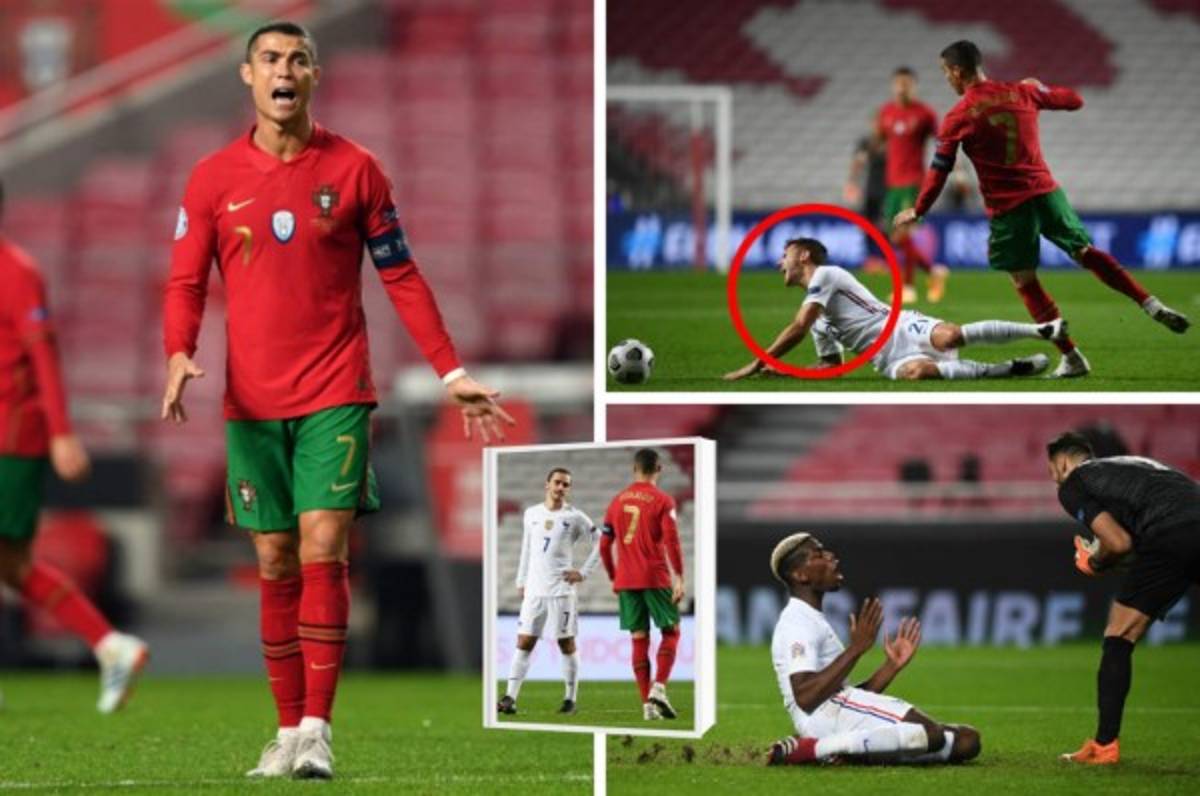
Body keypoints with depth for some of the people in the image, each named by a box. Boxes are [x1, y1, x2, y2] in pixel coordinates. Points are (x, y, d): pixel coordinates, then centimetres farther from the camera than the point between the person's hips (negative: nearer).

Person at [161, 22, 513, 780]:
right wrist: (179, 355, -15)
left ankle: (317, 728, -9)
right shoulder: (214, 178, 4)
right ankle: (288, 730, 13)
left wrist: (452, 372, 2)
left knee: (323, 552, -12)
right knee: (276, 565, 5)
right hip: (252, 401, 2)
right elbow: (186, 283, 5)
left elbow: (402, 276, 6)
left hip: (335, 395, -2)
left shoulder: (354, 169, 1)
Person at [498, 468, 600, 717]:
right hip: (533, 590, 3)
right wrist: (521, 581, 15)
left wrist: (583, 572, -3)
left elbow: (600, 542, 2)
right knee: (524, 642, -1)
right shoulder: (531, 514, 11)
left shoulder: (575, 517, -1)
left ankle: (570, 699, 8)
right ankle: (510, 698, -5)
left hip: (561, 589, -3)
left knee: (566, 644, 1)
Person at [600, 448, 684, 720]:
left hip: (626, 581, 4)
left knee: (639, 638, 7)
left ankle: (647, 703, 4)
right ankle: (659, 688, -13)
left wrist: (613, 577, 21)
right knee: (671, 632, 7)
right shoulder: (663, 501, -4)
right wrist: (679, 578, -13)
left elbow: (605, 546, 11)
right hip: (656, 577, -4)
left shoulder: (617, 501, 10)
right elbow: (671, 540, -13)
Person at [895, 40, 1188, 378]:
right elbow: (1074, 100, 16)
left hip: (1008, 208, -4)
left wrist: (918, 211, 10)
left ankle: (1071, 357, 4)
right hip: (1046, 191, 4)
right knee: (1087, 253, 15)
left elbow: (939, 170, -2)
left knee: (1026, 283, 6)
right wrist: (1039, 87, 34)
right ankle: (1152, 305, 2)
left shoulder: (958, 118, -6)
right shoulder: (1022, 93, 5)